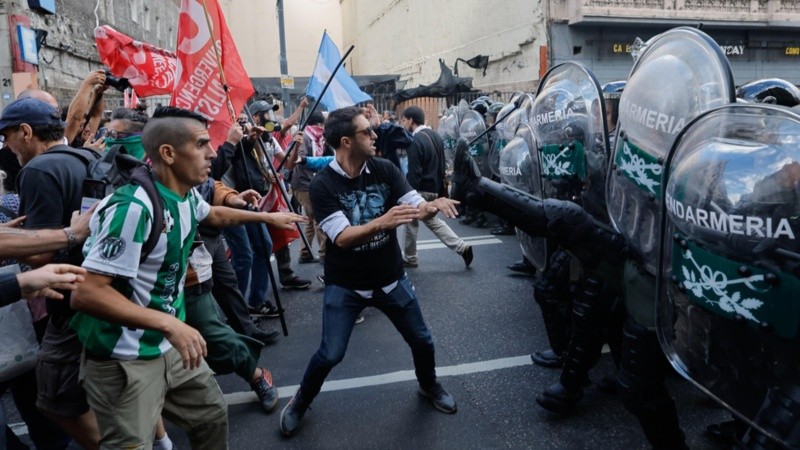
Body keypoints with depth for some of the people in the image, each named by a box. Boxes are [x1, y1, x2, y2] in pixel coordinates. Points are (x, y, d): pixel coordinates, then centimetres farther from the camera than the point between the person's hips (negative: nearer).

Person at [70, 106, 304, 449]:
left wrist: (268, 217, 29)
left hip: (170, 347, 9)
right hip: (124, 361, -8)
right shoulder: (134, 206, -28)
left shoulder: (186, 196, 0)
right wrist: (167, 322, -35)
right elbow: (85, 293, -29)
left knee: (213, 415, 20)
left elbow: (213, 215, 25)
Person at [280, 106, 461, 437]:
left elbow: (416, 207, -13)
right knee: (330, 354, -2)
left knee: (421, 340, 14)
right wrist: (381, 222, -45)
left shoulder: (385, 169, -8)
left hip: (391, 279, 4)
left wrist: (434, 204, -37)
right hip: (344, 286, -3)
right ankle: (300, 401, 27)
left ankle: (429, 386, 45)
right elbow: (342, 237, -28)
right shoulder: (322, 185, -18)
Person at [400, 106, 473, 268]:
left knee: (411, 221, 10)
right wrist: (442, 187, 20)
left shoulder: (416, 141, -20)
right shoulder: (435, 135, 8)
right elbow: (441, 165, 14)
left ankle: (409, 258, 23)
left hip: (422, 189, -8)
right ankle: (462, 247, 12)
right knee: (432, 220, 20)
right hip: (435, 188, 9)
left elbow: (414, 173, -21)